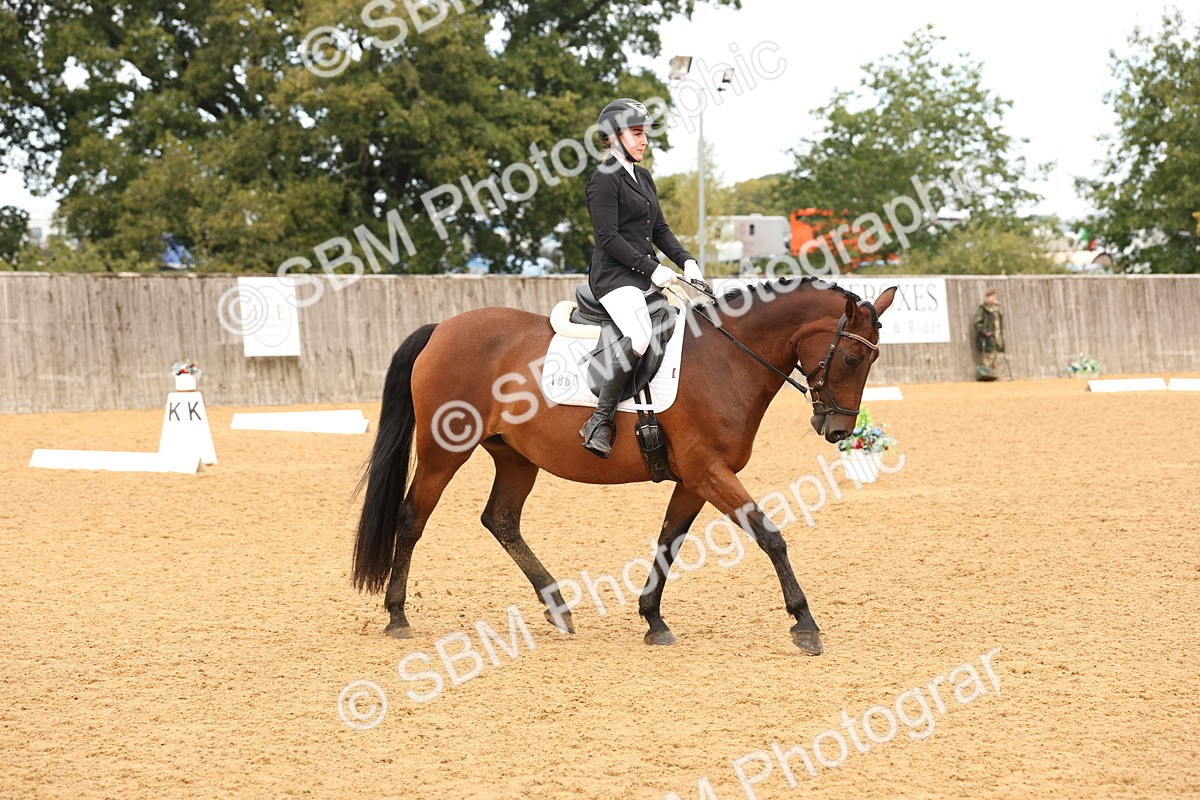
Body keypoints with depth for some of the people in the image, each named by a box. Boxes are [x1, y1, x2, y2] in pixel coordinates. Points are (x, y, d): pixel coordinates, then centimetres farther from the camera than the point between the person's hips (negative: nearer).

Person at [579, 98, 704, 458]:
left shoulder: (643, 178, 19)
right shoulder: (604, 181, -8)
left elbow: (660, 229, 20)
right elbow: (609, 239, -15)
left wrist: (685, 260, 3)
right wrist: (652, 268, -18)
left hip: (647, 275, 9)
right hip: (614, 276, -9)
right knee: (639, 337, -33)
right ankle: (600, 421, -27)